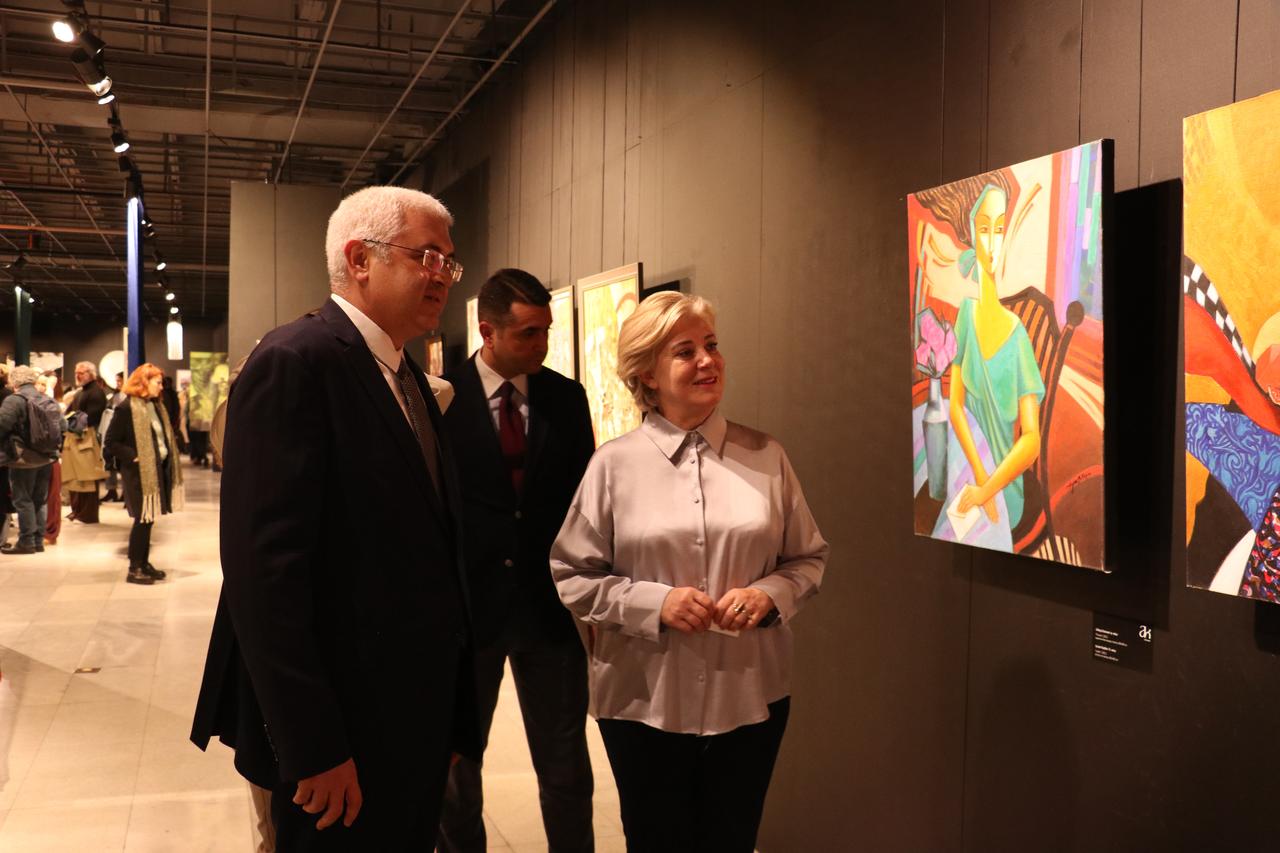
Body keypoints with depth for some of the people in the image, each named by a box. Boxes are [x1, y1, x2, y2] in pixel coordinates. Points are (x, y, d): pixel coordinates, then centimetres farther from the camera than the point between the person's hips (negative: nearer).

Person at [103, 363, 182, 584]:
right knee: (142, 519, -4)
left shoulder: (155, 406, 12)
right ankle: (134, 569, 5)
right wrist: (133, 457, -19)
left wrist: (169, 460, 6)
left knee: (148, 519, 13)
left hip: (157, 469, 8)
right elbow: (111, 442, -13)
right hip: (139, 472, -8)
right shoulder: (126, 408, -13)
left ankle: (144, 563, 23)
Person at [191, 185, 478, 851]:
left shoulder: (407, 377, 12)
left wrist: (448, 715, 12)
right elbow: (264, 566, -23)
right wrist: (312, 748, -22)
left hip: (417, 717, 8)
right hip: (343, 722, -8)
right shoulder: (295, 362, -16)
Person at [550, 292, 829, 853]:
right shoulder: (614, 464, -5)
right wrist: (653, 602, -16)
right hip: (645, 700, -1)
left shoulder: (766, 457, 1)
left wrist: (767, 595, -12)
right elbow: (571, 575, -2)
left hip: (750, 695, 2)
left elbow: (809, 558, 8)